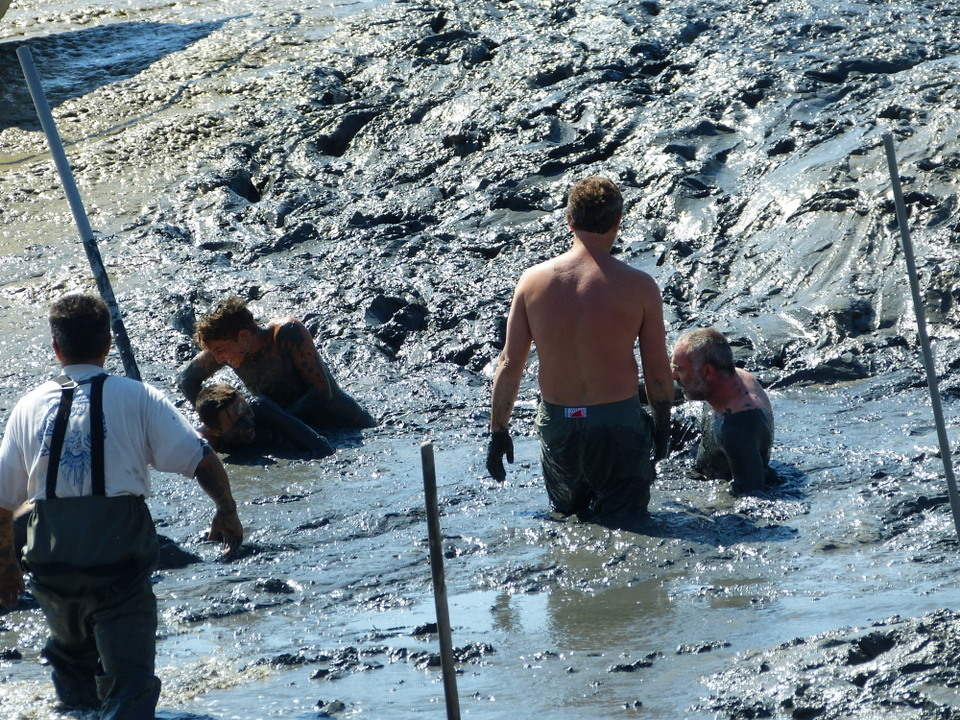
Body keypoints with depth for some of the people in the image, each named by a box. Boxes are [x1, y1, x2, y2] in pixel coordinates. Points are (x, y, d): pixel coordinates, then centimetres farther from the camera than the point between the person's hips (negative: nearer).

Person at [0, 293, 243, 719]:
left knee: (71, 656, 28)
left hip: (51, 560, 3)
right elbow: (201, 460, -4)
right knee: (128, 675, -5)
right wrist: (227, 511, 12)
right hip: (120, 558, -3)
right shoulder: (136, 398, 1)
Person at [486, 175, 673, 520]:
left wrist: (498, 430, 9)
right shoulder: (638, 286, -11)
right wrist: (663, 424, 12)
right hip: (617, 423, -3)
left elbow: (510, 365, -2)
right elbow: (657, 369, -4)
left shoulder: (533, 280, -5)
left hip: (557, 423, 3)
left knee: (567, 520, 24)